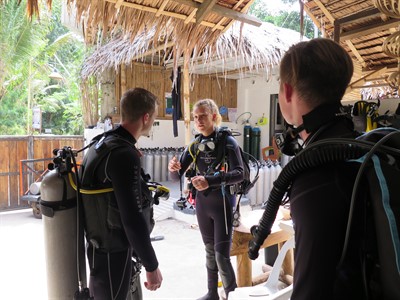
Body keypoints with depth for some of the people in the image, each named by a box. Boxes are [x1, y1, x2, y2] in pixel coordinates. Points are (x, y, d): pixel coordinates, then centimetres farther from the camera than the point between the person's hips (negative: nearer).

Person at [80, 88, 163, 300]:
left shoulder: (101, 143, 3)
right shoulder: (124, 155, -26)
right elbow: (133, 219, -27)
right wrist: (151, 266, -18)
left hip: (101, 246, 9)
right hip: (114, 254, -9)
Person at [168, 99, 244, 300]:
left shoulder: (227, 141, -12)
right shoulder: (195, 145, 2)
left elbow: (239, 173, -23)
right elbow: (177, 176, 1)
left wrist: (210, 181, -36)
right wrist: (173, 168, -23)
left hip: (222, 204, -5)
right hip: (202, 204, 5)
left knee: (222, 255, -5)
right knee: (210, 251, 18)